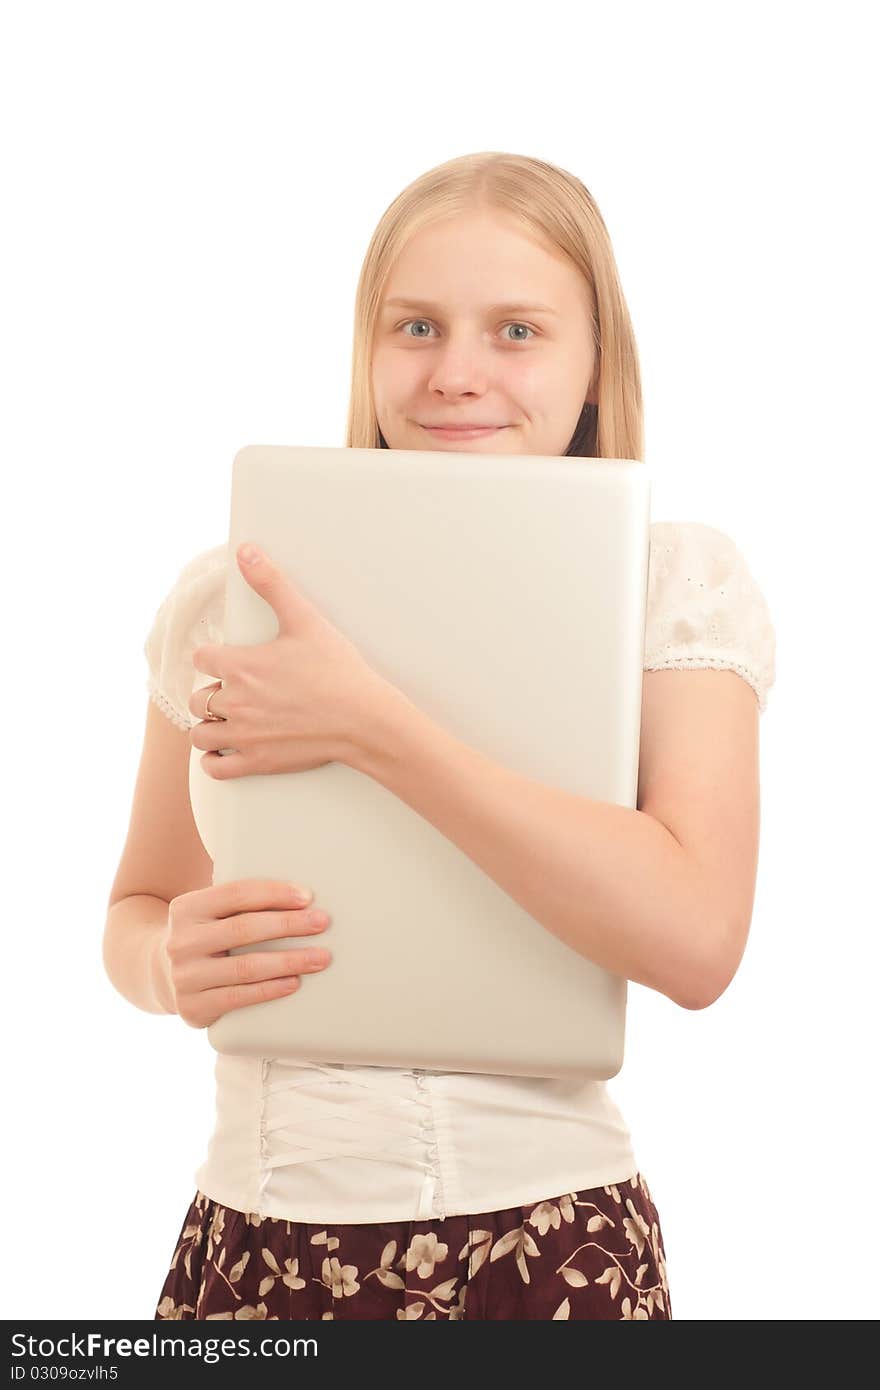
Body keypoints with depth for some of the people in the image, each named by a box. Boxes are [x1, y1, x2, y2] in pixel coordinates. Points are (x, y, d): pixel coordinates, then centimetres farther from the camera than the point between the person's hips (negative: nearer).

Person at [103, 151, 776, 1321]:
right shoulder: (229, 592, 3)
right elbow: (139, 905, 12)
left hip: (544, 1240, -2)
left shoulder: (678, 580, -4)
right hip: (259, 1236, 3)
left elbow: (697, 940, -18)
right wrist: (172, 963, -12)